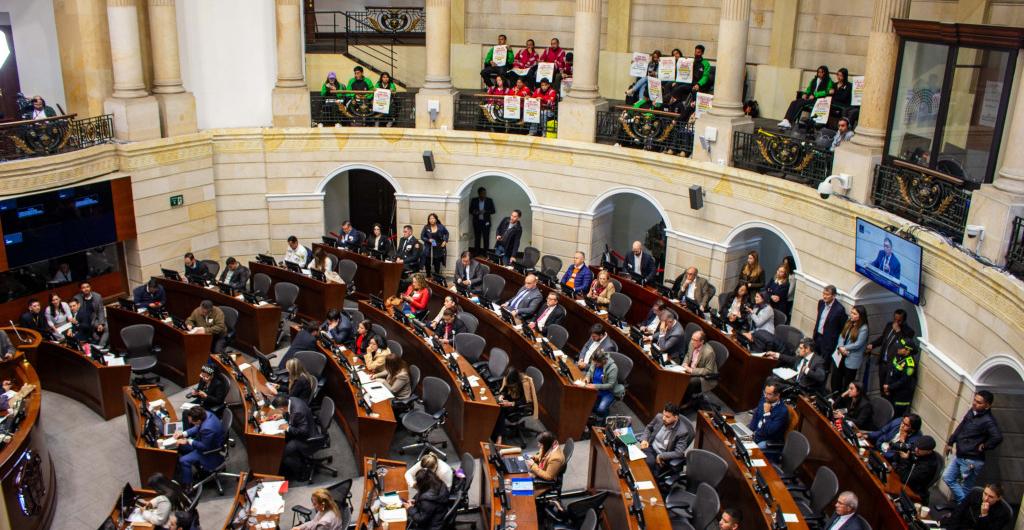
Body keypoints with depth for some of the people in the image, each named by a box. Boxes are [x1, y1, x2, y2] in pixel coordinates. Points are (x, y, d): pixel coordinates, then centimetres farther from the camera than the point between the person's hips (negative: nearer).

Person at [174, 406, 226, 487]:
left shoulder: (208, 428, -40)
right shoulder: (205, 414, -14)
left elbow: (204, 447, -25)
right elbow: (197, 428, 5)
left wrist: (188, 441, -17)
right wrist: (184, 433, -7)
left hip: (211, 451, -10)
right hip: (204, 441, 10)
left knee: (184, 461, -17)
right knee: (180, 446, 13)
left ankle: (187, 485, 2)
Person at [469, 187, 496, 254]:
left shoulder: (489, 200, 0)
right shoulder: (474, 201, 2)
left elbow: (493, 211, 0)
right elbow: (470, 210, 7)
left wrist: (485, 211, -17)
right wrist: (474, 212, -16)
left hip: (486, 222, -1)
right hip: (477, 222, 1)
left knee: (486, 238, -2)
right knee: (477, 238, 5)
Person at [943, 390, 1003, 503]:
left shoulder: (988, 421, -24)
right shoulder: (972, 411, 2)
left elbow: (997, 438, -39)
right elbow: (960, 427, 16)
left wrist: (984, 447, -23)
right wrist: (950, 442, 17)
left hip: (971, 461, -9)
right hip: (959, 456, 9)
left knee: (966, 489, 6)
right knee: (947, 478, 16)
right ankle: (962, 501, 27)